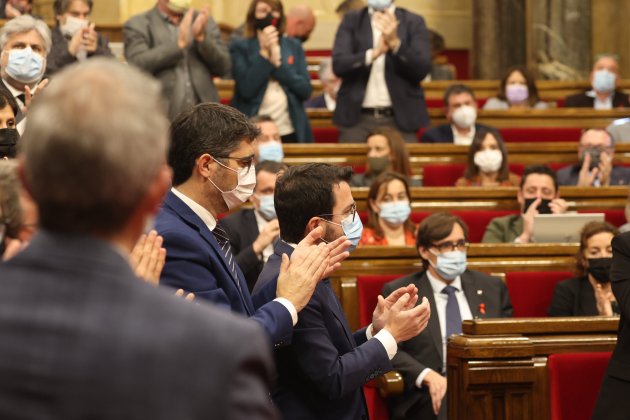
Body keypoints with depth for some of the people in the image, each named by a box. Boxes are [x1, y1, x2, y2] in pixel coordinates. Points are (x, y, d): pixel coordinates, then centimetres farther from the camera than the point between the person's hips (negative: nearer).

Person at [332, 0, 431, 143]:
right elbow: (338, 65, -4)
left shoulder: (414, 22, 5)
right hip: (357, 119, 1)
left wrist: (395, 43, -20)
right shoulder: (351, 21, 8)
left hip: (401, 120, -1)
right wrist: (374, 53, -20)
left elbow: (422, 70, -5)